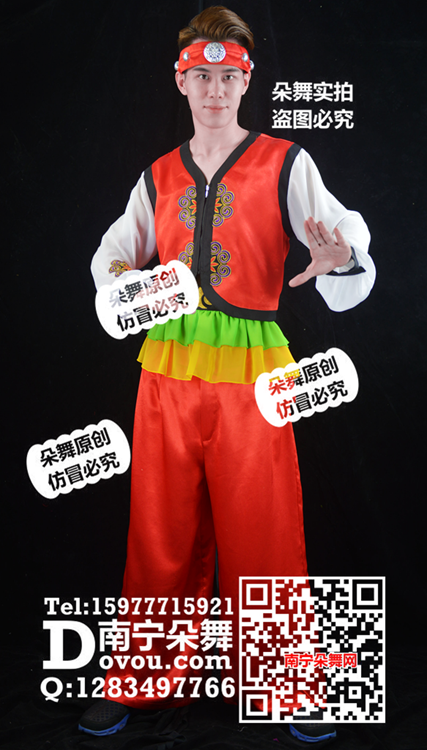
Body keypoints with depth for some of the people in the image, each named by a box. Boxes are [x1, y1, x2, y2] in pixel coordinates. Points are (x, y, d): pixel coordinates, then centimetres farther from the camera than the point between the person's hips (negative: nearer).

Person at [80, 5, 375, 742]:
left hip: (250, 367, -3)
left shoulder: (285, 163, 4)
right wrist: (119, 274, -2)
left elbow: (343, 232, -5)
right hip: (168, 367, 3)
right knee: (161, 533, 9)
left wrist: (339, 257, -29)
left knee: (264, 532, 4)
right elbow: (119, 248, 22)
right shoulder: (158, 176, 15)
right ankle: (143, 681, 26)